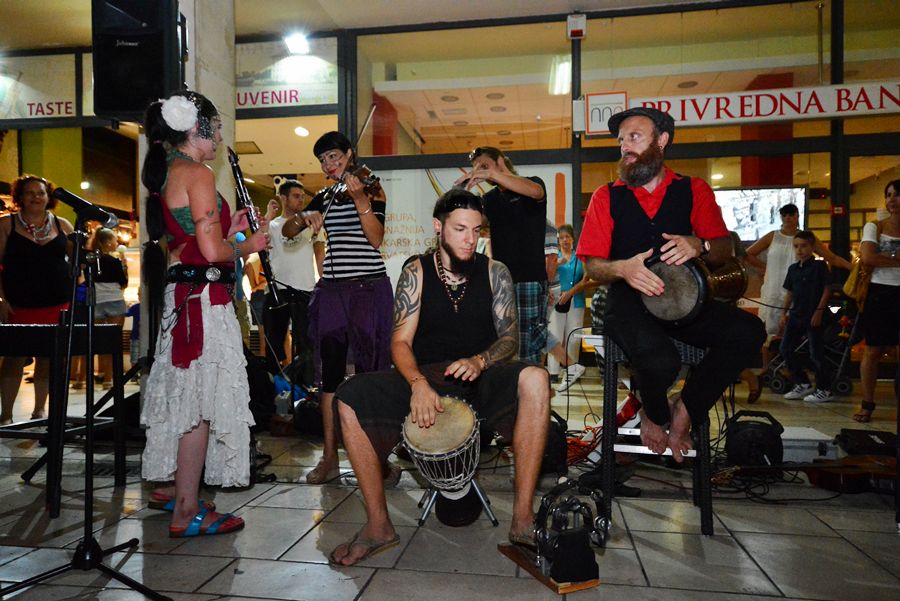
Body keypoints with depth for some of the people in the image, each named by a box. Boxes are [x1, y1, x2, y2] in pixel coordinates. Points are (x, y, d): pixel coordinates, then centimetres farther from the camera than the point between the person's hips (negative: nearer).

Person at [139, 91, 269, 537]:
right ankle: (187, 510, 6)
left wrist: (229, 230, 19)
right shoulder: (197, 173, -12)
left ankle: (173, 487, 33)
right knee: (202, 398, -3)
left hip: (182, 294, 10)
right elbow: (211, 251, -19)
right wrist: (247, 247, -2)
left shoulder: (167, 174, 17)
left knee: (186, 394, 18)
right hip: (203, 297, -10)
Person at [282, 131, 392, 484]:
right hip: (332, 289, 5)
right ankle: (330, 455, 10)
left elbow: (376, 239, -11)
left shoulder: (371, 187, 2)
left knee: (369, 369, -3)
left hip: (369, 287, -4)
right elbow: (287, 231, 11)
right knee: (329, 369, 2)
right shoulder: (325, 196, 16)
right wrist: (304, 218, -8)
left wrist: (359, 199, -21)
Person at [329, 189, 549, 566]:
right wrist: (418, 383, -25)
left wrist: (479, 361, -23)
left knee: (535, 380, -34)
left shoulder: (494, 272, 5)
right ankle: (378, 525, -12)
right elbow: (401, 342, -3)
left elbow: (509, 338, 1)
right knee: (350, 398, -24)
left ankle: (523, 520, -27)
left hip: (482, 378, 0)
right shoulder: (416, 274, 3)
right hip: (424, 377, 1)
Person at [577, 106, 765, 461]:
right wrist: (622, 268, -20)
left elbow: (723, 252, 7)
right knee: (659, 358, -34)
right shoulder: (607, 197, 9)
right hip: (629, 300, -2)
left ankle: (686, 408, -1)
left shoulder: (694, 191, 13)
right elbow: (592, 265, 3)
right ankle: (655, 413, 5)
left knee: (748, 332, -25)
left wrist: (699, 246, -17)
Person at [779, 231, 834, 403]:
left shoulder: (819, 266, -6)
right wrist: (784, 312, 11)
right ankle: (802, 384, 18)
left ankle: (824, 390, 12)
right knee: (786, 349, 5)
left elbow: (827, 290, -9)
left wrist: (819, 311, -14)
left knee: (816, 353, -1)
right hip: (796, 315, 7)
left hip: (813, 316, -7)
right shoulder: (793, 269, 12)